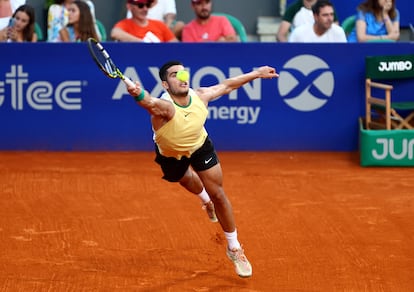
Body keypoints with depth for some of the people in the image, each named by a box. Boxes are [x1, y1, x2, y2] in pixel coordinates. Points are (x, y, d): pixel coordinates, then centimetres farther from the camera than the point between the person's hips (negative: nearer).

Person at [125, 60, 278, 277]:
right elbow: (151, 103, -69)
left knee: (217, 194, -1)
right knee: (186, 181, 29)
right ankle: (205, 200, 68)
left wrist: (257, 73, -4)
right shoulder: (165, 106, -44)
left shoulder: (200, 96, -29)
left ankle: (234, 248, 16)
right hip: (171, 154, -1)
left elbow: (226, 86, -10)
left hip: (200, 145, 1)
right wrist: (139, 95, -92)